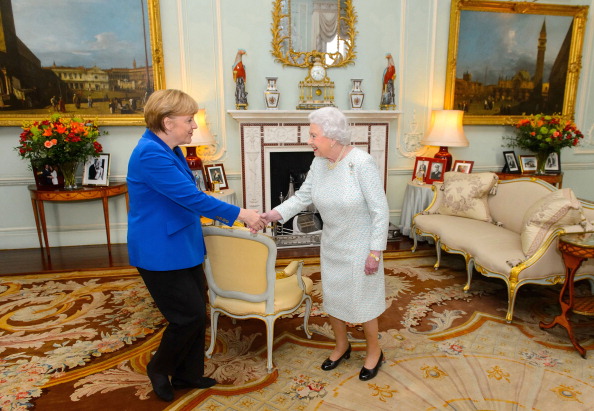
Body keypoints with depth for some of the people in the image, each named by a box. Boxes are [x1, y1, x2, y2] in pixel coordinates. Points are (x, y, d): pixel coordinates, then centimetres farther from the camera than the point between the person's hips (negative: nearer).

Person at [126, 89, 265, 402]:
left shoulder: (170, 150, 10)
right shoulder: (151, 154, -22)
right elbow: (191, 197, -25)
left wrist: (233, 218, 11)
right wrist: (239, 213, -19)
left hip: (183, 247, 9)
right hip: (160, 253, -9)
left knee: (196, 314, 14)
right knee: (191, 316, -1)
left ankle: (187, 374, 33)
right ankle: (159, 368, 26)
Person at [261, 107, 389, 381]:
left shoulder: (361, 163, -24)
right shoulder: (318, 163, -5)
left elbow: (380, 210, -21)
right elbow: (302, 196, 1)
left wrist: (375, 252, -19)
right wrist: (273, 214, -13)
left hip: (360, 248, -6)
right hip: (331, 246, 7)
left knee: (361, 300, 9)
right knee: (332, 297, 18)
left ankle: (374, 351, 35)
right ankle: (341, 345, 42)